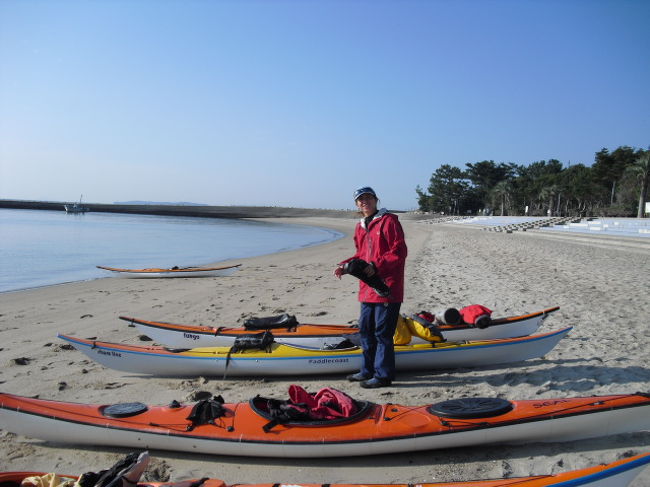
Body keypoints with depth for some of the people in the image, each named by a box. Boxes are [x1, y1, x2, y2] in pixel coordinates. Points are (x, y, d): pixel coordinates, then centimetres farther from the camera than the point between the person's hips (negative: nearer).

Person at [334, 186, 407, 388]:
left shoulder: (388, 221, -8)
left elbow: (399, 252, -15)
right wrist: (346, 266, 5)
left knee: (382, 332, -2)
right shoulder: (360, 227, 16)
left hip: (386, 287, -8)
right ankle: (368, 370, 29)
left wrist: (376, 266, -23)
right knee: (366, 329, 15)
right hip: (367, 288, 9)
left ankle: (383, 375, 9)